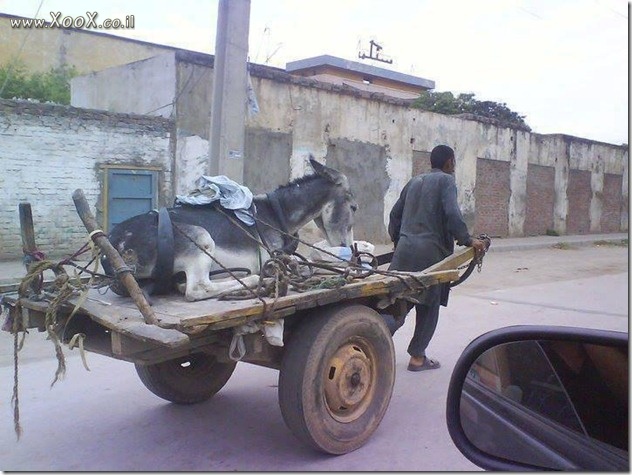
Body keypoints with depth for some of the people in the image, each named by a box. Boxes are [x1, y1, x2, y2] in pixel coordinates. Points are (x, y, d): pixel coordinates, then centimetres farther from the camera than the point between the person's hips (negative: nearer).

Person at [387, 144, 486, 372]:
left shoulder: (414, 181, 19)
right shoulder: (446, 180, 0)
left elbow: (395, 213, 20)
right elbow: (452, 214, -14)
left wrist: (397, 241, 30)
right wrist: (467, 240, -6)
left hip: (404, 249, 6)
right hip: (430, 251, -6)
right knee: (428, 306, 7)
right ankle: (417, 357, 13)